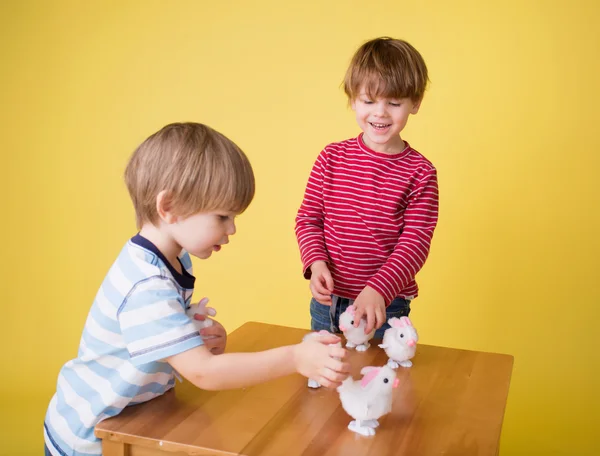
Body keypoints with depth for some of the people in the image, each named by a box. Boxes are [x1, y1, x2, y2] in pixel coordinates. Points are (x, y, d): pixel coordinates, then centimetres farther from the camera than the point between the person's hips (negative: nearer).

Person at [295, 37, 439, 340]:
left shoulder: (420, 172, -8)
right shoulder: (332, 157, -2)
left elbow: (415, 242, -12)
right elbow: (308, 216, 2)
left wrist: (379, 290, -24)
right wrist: (315, 262, -15)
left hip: (384, 308, -2)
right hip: (326, 303, 3)